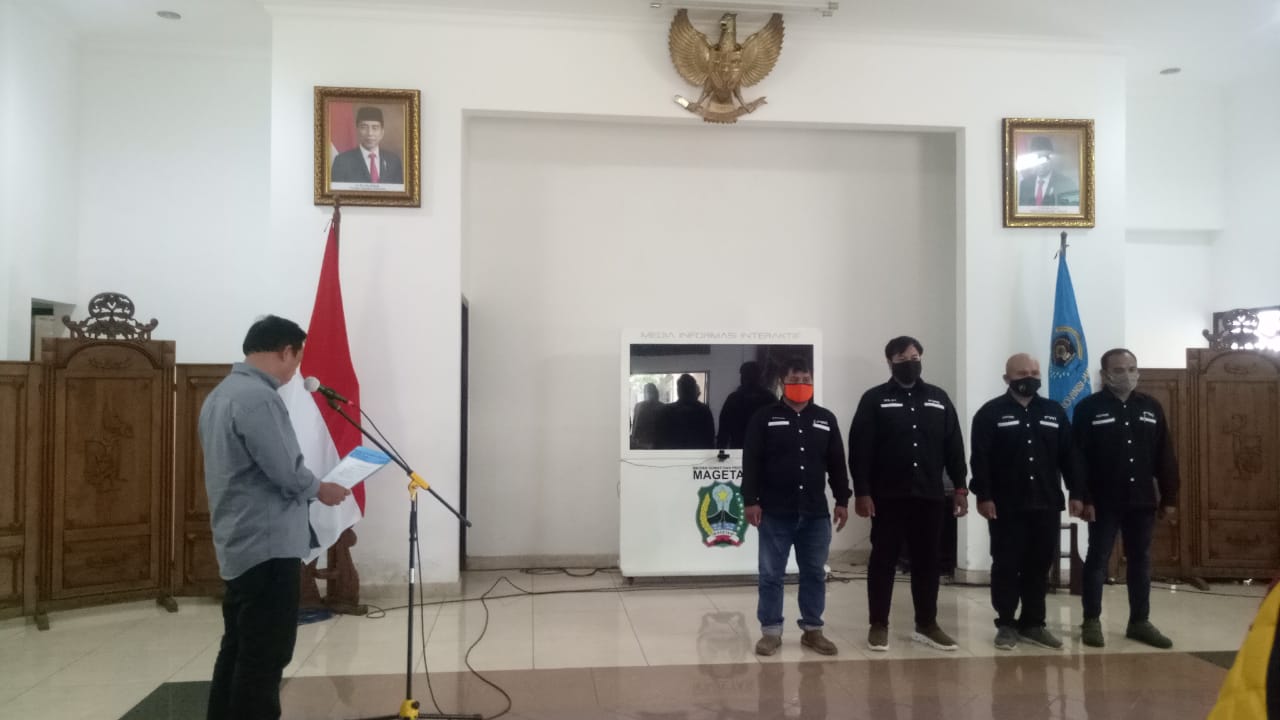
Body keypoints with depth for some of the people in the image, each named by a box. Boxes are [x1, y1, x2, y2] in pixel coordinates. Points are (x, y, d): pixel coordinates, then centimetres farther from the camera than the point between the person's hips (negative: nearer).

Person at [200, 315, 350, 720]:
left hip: (239, 544, 10)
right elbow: (287, 472, -21)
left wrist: (309, 489, 15)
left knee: (239, 649, 16)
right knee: (265, 656, -3)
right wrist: (322, 490, -2)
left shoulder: (220, 394, 14)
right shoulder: (259, 398, -19)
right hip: (268, 546, -10)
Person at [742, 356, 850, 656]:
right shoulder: (764, 417, 0)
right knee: (771, 574, 3)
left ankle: (812, 630, 21)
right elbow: (751, 462, -4)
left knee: (814, 574, 10)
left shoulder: (826, 419, 10)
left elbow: (836, 464, 13)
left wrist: (842, 501, 7)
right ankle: (770, 631, 13)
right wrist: (751, 501, -10)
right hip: (775, 512, -3)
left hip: (815, 513, 3)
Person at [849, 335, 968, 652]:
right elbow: (859, 450, -6)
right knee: (883, 561, 4)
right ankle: (879, 625, 13)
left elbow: (954, 447, 11)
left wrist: (960, 487, 4)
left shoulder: (939, 398, 11)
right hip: (887, 497, -3)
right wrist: (862, 492, -12)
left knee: (927, 561, 9)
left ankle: (926, 625, 21)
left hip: (929, 496, 3)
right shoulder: (874, 399, 0)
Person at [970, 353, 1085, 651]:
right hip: (1006, 506, -4)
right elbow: (980, 459, -8)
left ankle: (1033, 624, 20)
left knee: (1040, 566, 9)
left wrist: (1077, 493, 4)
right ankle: (1006, 624, 11)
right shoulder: (990, 413, -2)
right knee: (1006, 566, 2)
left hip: (1046, 505, 4)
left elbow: (1069, 457, 11)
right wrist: (983, 496, -14)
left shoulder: (1055, 412, 11)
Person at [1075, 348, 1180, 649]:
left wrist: (1169, 498, 4)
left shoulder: (1151, 407, 8)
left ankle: (1140, 622, 22)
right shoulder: (1089, 408, -5)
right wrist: (1083, 498, -14)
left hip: (1142, 500, 4)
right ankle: (1091, 621, 12)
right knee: (1097, 560, 4)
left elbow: (1165, 457, 8)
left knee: (1141, 562, 11)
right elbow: (1078, 459, -9)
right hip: (1103, 501, -4)